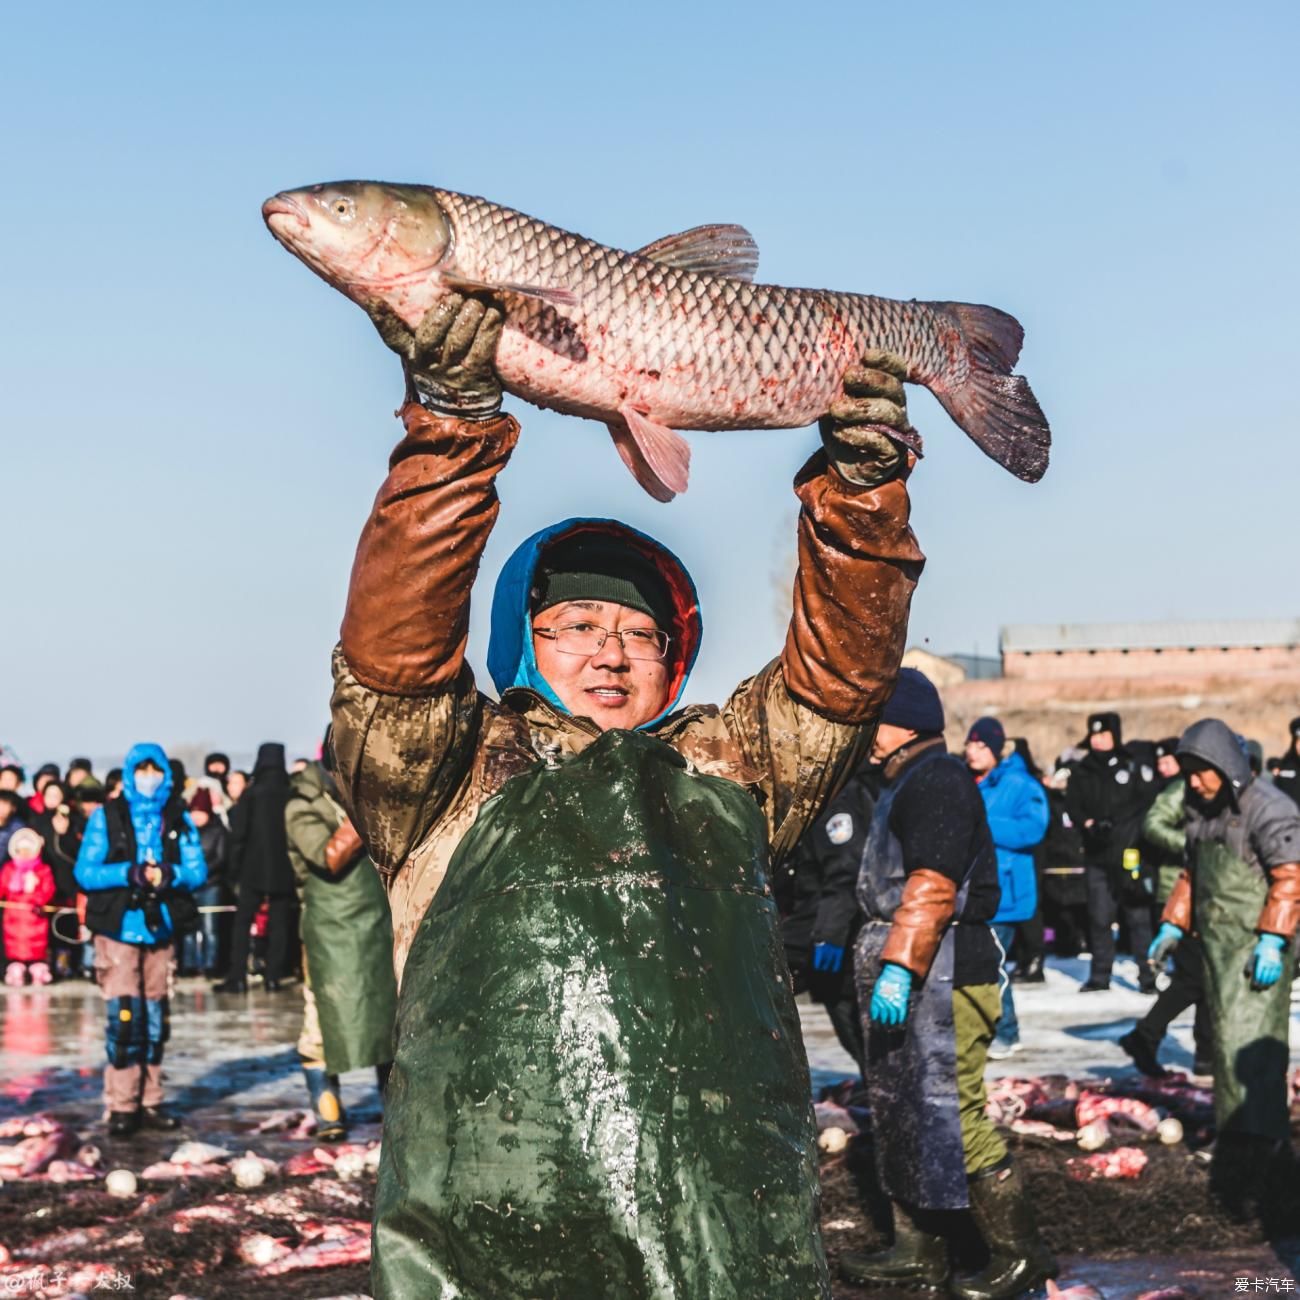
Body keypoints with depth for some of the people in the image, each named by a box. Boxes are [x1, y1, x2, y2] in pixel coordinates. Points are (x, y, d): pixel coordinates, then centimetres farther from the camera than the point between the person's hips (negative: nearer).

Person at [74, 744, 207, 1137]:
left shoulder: (179, 819, 8)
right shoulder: (107, 816, 1)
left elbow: (197, 870, 1)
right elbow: (85, 872, -6)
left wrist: (170, 875, -19)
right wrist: (129, 873, -20)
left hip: (162, 928, 3)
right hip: (119, 928, -3)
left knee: (156, 1017, 9)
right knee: (124, 1016, -8)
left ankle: (150, 1101, 17)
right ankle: (122, 1106, -2)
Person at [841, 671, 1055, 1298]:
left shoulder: (937, 780, -13)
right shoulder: (905, 783, 21)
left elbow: (932, 884, -23)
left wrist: (899, 965, -28)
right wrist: (888, 963, 26)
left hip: (943, 975, -11)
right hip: (907, 975, 11)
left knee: (950, 1112, -11)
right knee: (900, 1109, 13)